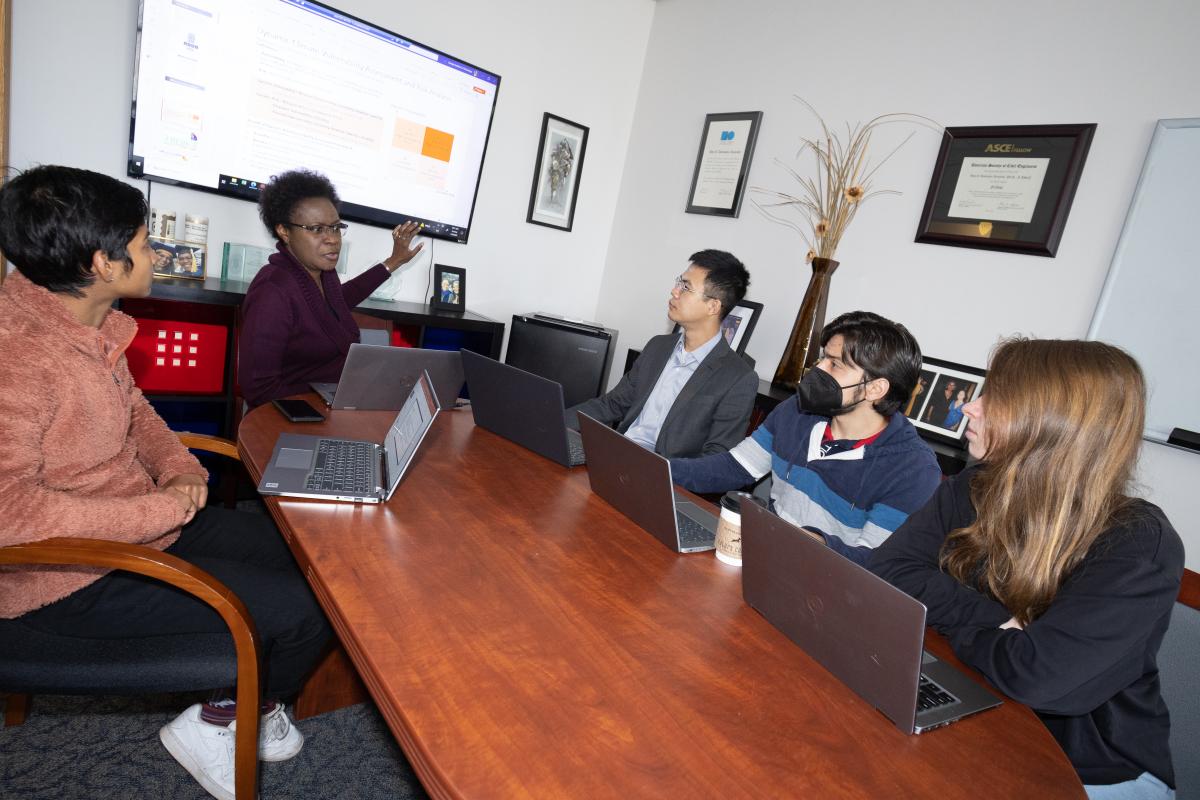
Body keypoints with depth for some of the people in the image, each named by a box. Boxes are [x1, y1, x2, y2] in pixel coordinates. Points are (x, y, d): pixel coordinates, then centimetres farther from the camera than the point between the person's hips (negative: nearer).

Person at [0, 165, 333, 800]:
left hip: (144, 523, 9)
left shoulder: (87, 320, 1)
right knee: (305, 612, -11)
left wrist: (179, 467, -3)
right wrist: (163, 509, -26)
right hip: (72, 577, -9)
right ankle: (216, 725, 17)